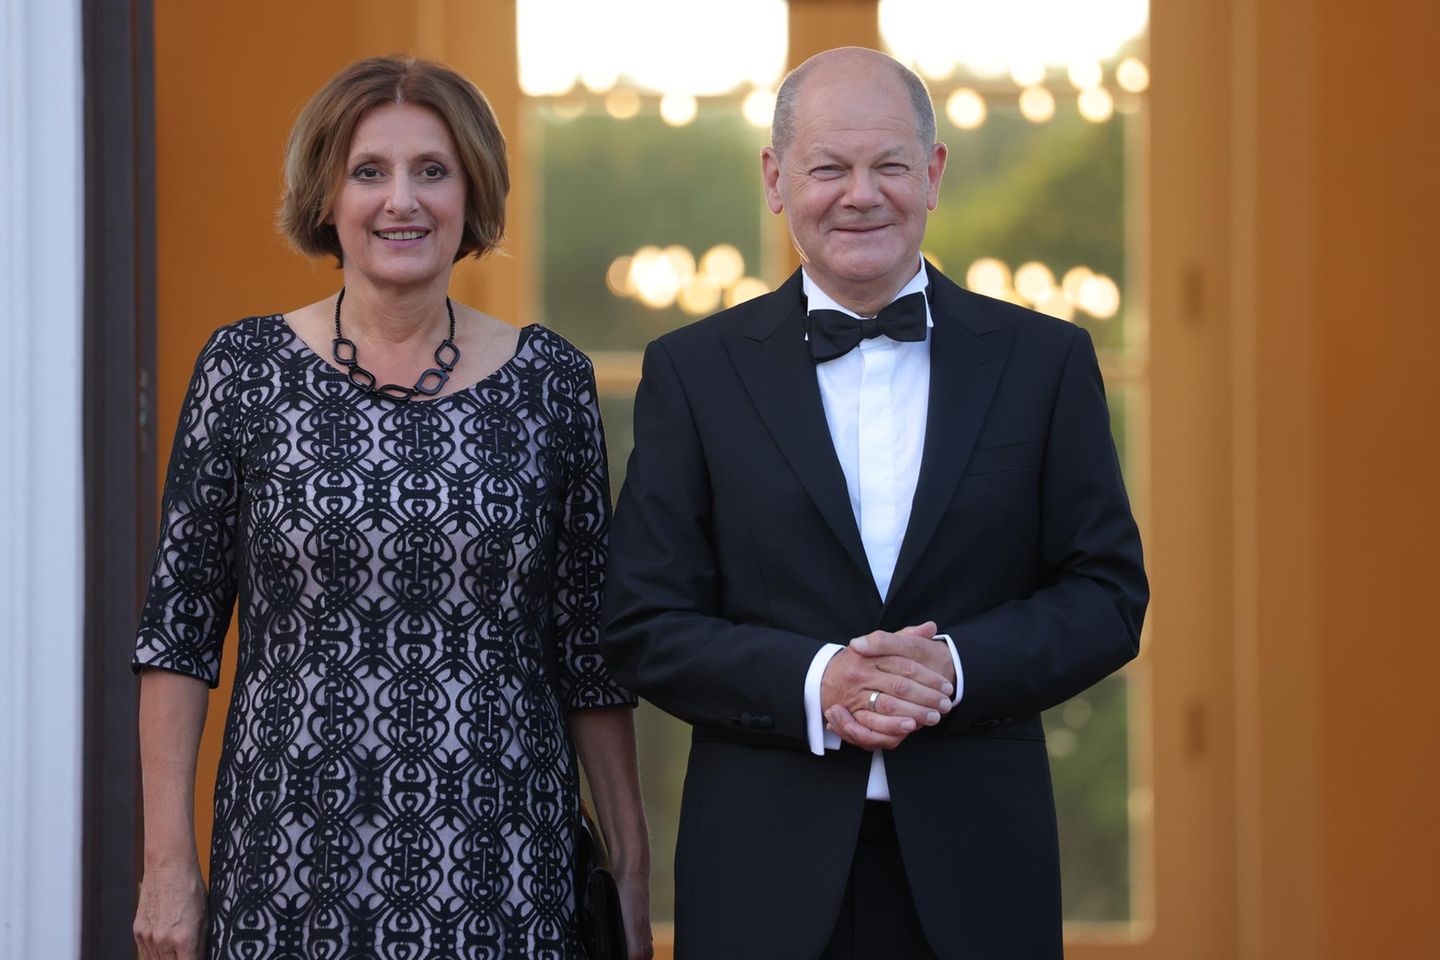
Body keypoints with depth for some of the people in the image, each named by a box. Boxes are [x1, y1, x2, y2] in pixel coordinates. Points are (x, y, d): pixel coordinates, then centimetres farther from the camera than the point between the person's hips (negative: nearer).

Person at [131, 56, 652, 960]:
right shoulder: (246, 369, 1)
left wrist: (633, 867, 5)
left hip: (502, 868, 1)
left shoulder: (551, 380, 4)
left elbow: (590, 648, 7)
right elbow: (179, 629, 2)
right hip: (292, 865, -1)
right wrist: (169, 862, -3)